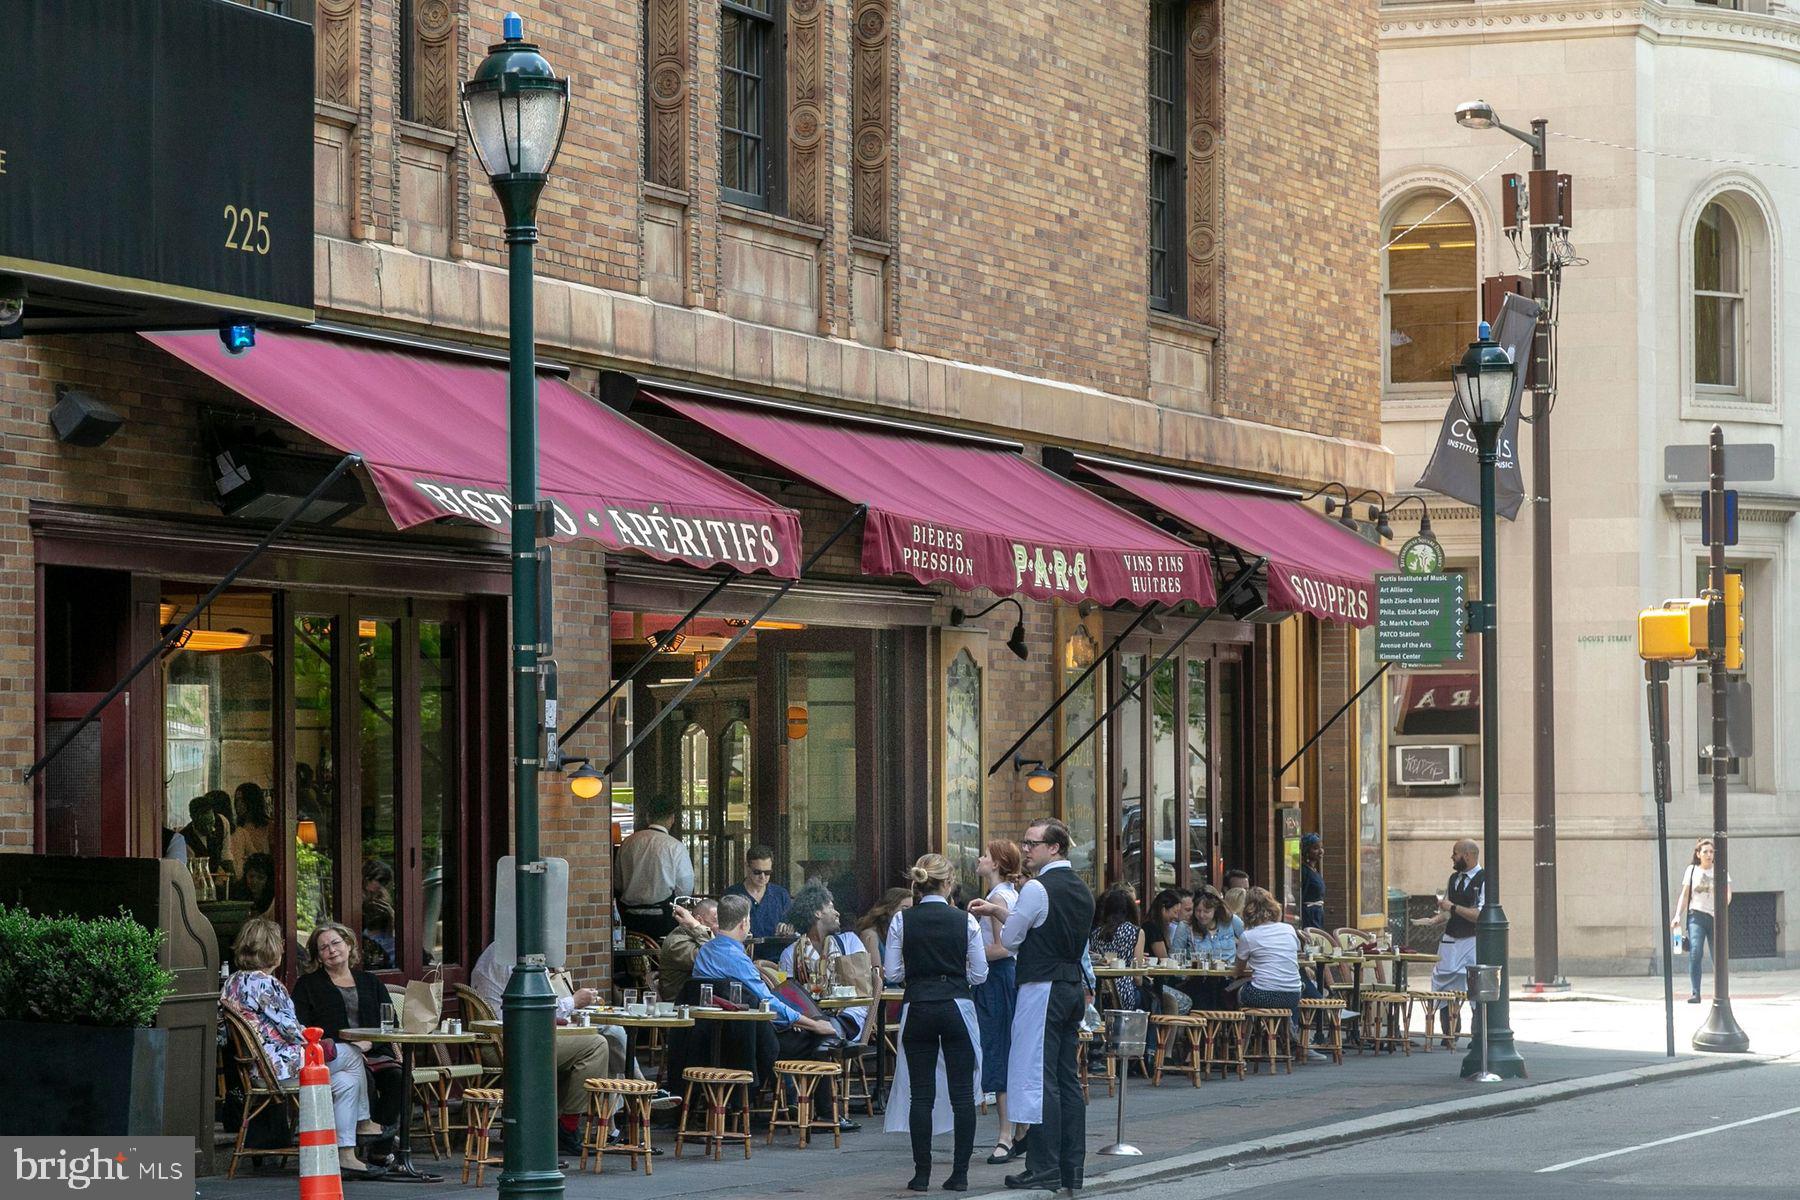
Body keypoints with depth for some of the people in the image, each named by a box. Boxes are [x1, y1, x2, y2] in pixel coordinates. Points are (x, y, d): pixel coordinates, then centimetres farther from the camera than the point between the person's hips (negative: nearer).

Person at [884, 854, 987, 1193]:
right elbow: (980, 974, -1)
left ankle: (922, 1173, 3)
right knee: (962, 1093, 4)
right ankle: (960, 1173, 2)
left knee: (920, 1094, 4)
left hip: (918, 1009, 1)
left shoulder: (902, 921, -3)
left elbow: (892, 973, -2)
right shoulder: (965, 920, -4)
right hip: (957, 1008, -1)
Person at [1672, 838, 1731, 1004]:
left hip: (1716, 917, 1)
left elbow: (1727, 894, -2)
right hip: (1696, 916, -1)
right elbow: (1685, 895, 10)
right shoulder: (1692, 870, 10)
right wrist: (1678, 916, -3)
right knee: (1695, 952, -18)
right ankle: (1694, 993, -20)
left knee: (1718, 956, 1)